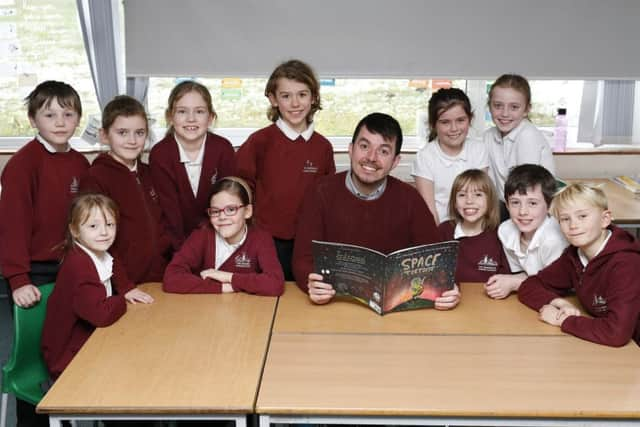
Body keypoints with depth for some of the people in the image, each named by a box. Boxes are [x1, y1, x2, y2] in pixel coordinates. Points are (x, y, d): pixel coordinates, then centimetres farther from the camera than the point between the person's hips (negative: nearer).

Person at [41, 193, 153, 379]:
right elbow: (102, 314, -33)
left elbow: (116, 272, 23)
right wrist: (122, 300, -12)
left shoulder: (102, 255, 0)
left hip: (90, 339, 8)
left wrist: (128, 289, 1)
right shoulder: (78, 265, -26)